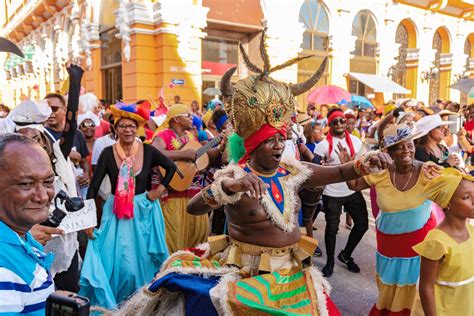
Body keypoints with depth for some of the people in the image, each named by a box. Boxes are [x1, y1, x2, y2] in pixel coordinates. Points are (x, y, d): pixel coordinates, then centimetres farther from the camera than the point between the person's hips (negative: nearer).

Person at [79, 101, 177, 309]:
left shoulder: (148, 151, -5)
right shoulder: (108, 153, -8)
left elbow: (171, 167, 9)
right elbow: (94, 186, -8)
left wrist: (160, 190, 0)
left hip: (143, 211, 1)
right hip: (116, 213, -1)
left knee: (142, 259, 12)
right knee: (117, 260, 3)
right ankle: (113, 304, 27)